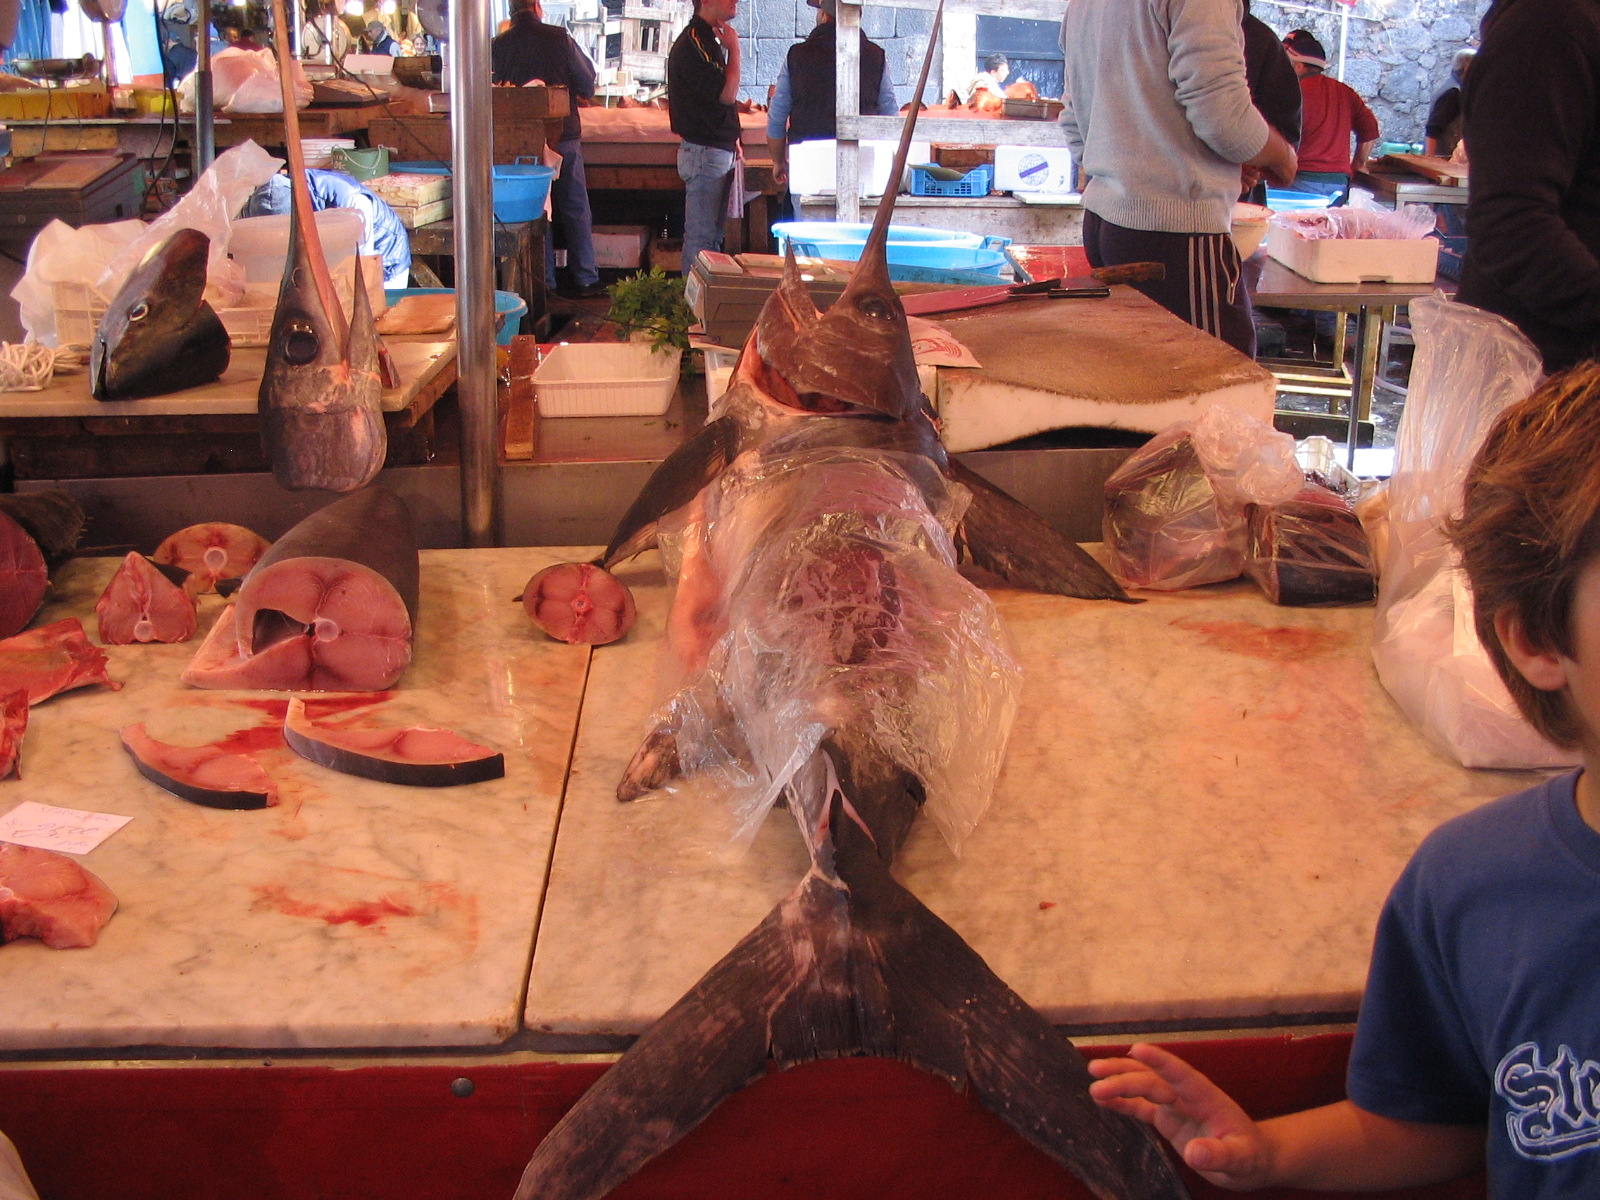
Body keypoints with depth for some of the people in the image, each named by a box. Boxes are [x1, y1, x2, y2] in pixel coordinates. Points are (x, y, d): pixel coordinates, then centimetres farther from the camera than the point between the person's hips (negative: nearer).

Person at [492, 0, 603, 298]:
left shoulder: (498, 46, -4)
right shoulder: (559, 38, -6)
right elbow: (587, 84, -3)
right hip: (564, 136, -1)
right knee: (576, 208, 8)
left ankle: (544, 281, 10)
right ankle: (585, 279, 10)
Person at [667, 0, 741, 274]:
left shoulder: (710, 39, 17)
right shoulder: (691, 43, -15)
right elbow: (727, 94, -21)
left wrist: (732, 139, 17)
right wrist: (734, 49, -11)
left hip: (720, 151, 10)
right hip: (705, 152, -10)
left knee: (713, 235, 13)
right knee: (701, 237, -7)